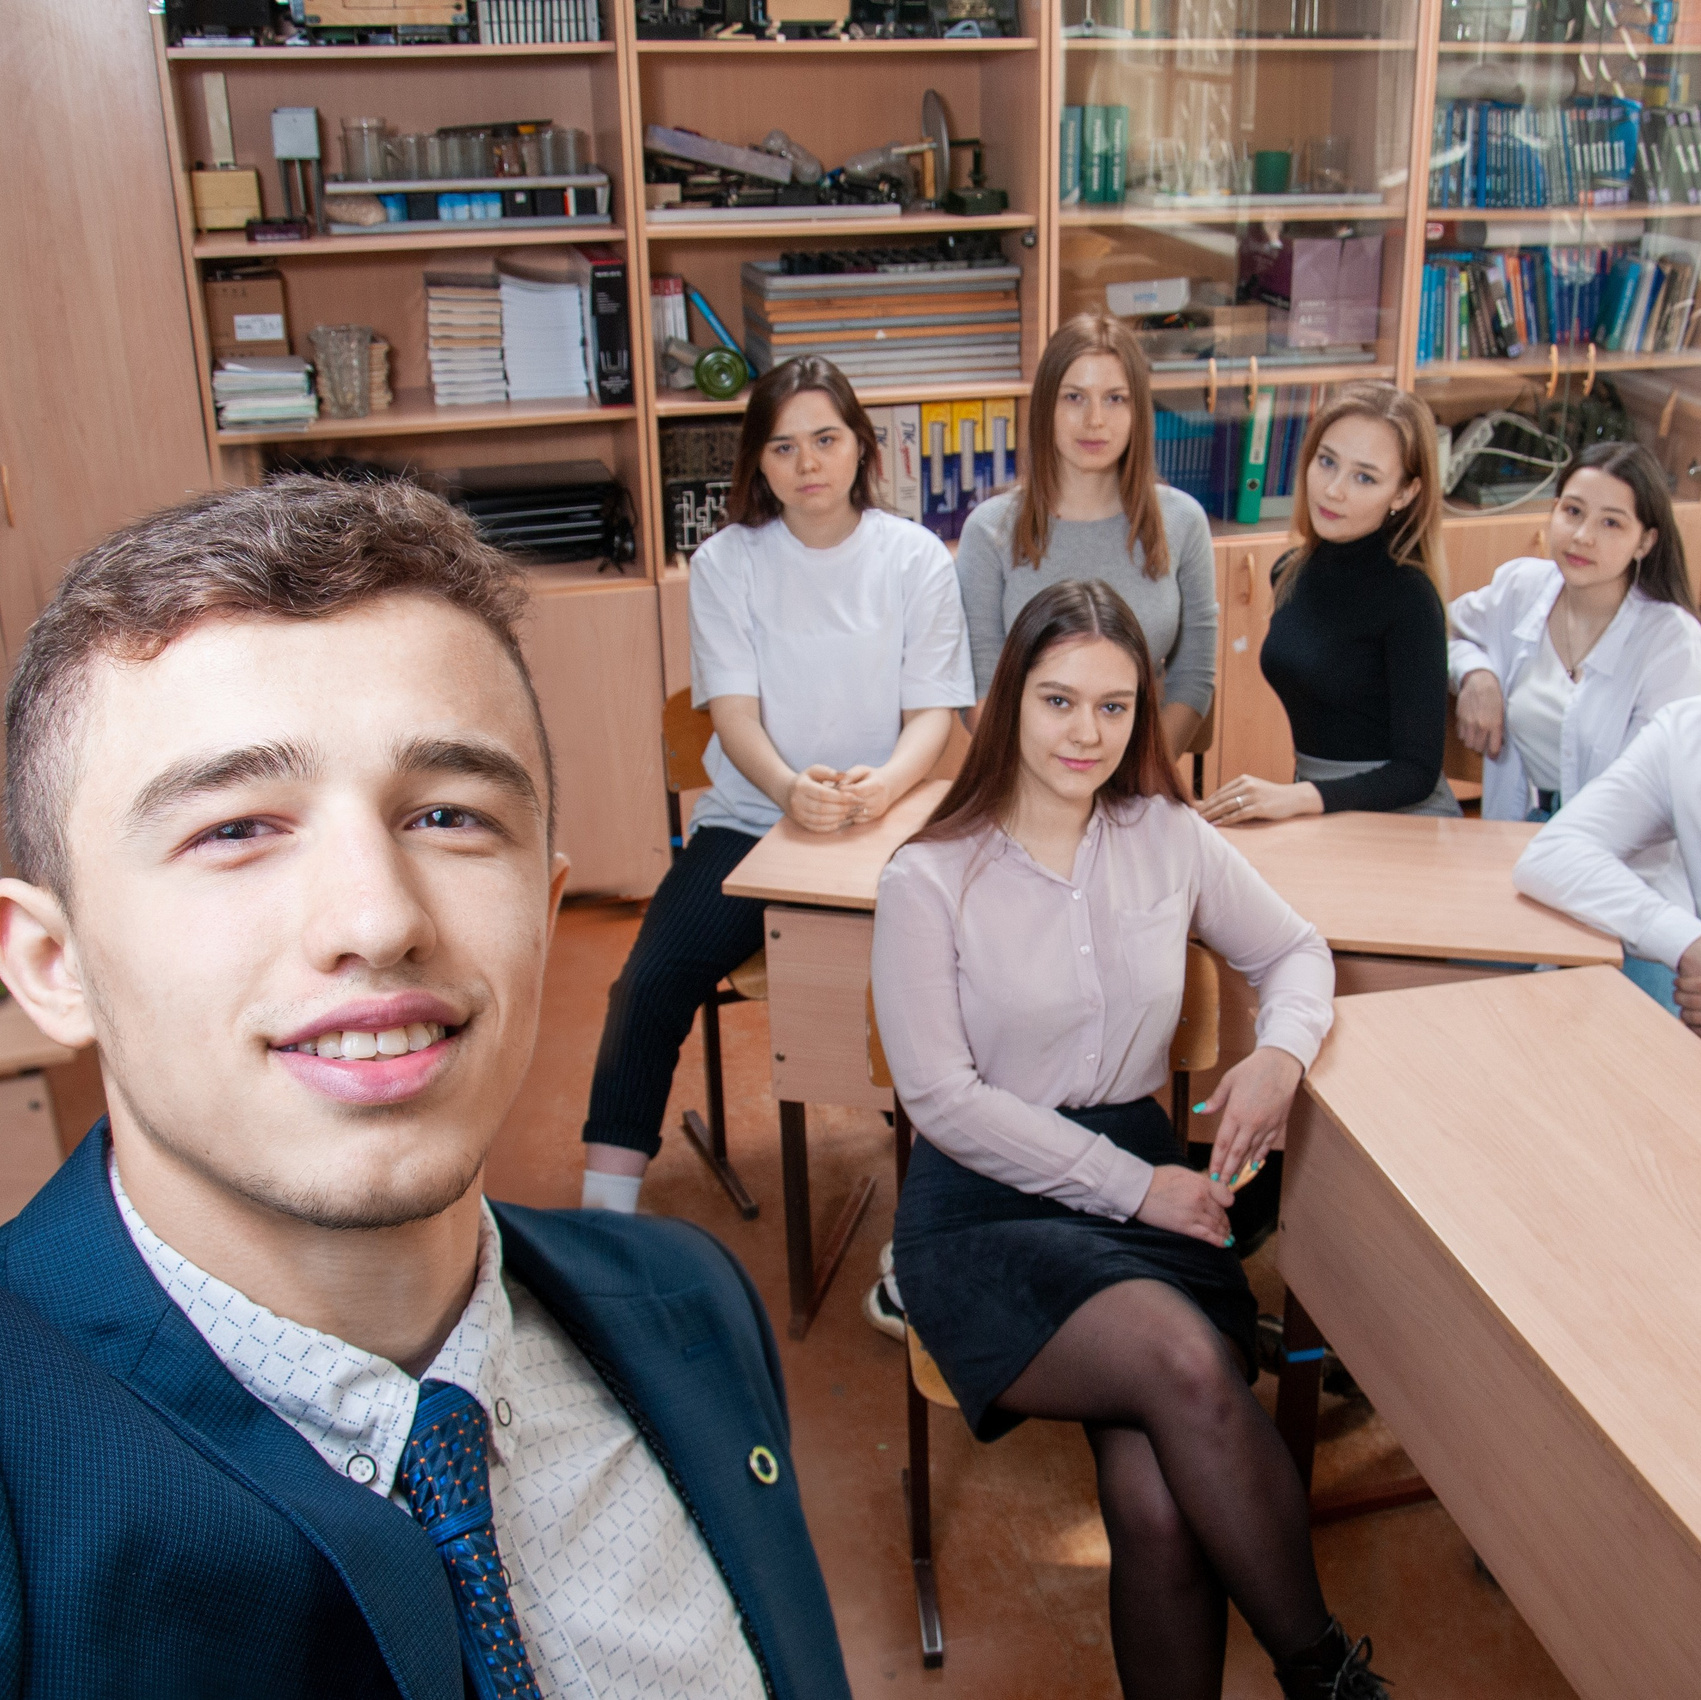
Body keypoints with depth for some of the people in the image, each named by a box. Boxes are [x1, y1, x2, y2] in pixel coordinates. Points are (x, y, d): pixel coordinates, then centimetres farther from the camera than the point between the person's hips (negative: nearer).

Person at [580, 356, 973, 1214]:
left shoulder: (915, 558, 3)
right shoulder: (725, 562, 3)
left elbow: (931, 712, -1)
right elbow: (735, 715, -6)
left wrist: (884, 781, -26)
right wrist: (790, 788, -29)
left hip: (880, 824, 0)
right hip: (748, 819, 1)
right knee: (651, 982, -20)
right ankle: (605, 1218, -10)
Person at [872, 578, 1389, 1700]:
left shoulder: (1169, 838, 7)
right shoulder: (932, 880, -5)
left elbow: (1297, 951, 18)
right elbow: (943, 1100, -8)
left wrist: (1281, 1050, -5)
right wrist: (1130, 1186, -11)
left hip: (1145, 1179, 3)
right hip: (986, 1210, -3)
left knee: (1160, 1512, -23)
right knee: (1186, 1361, -30)